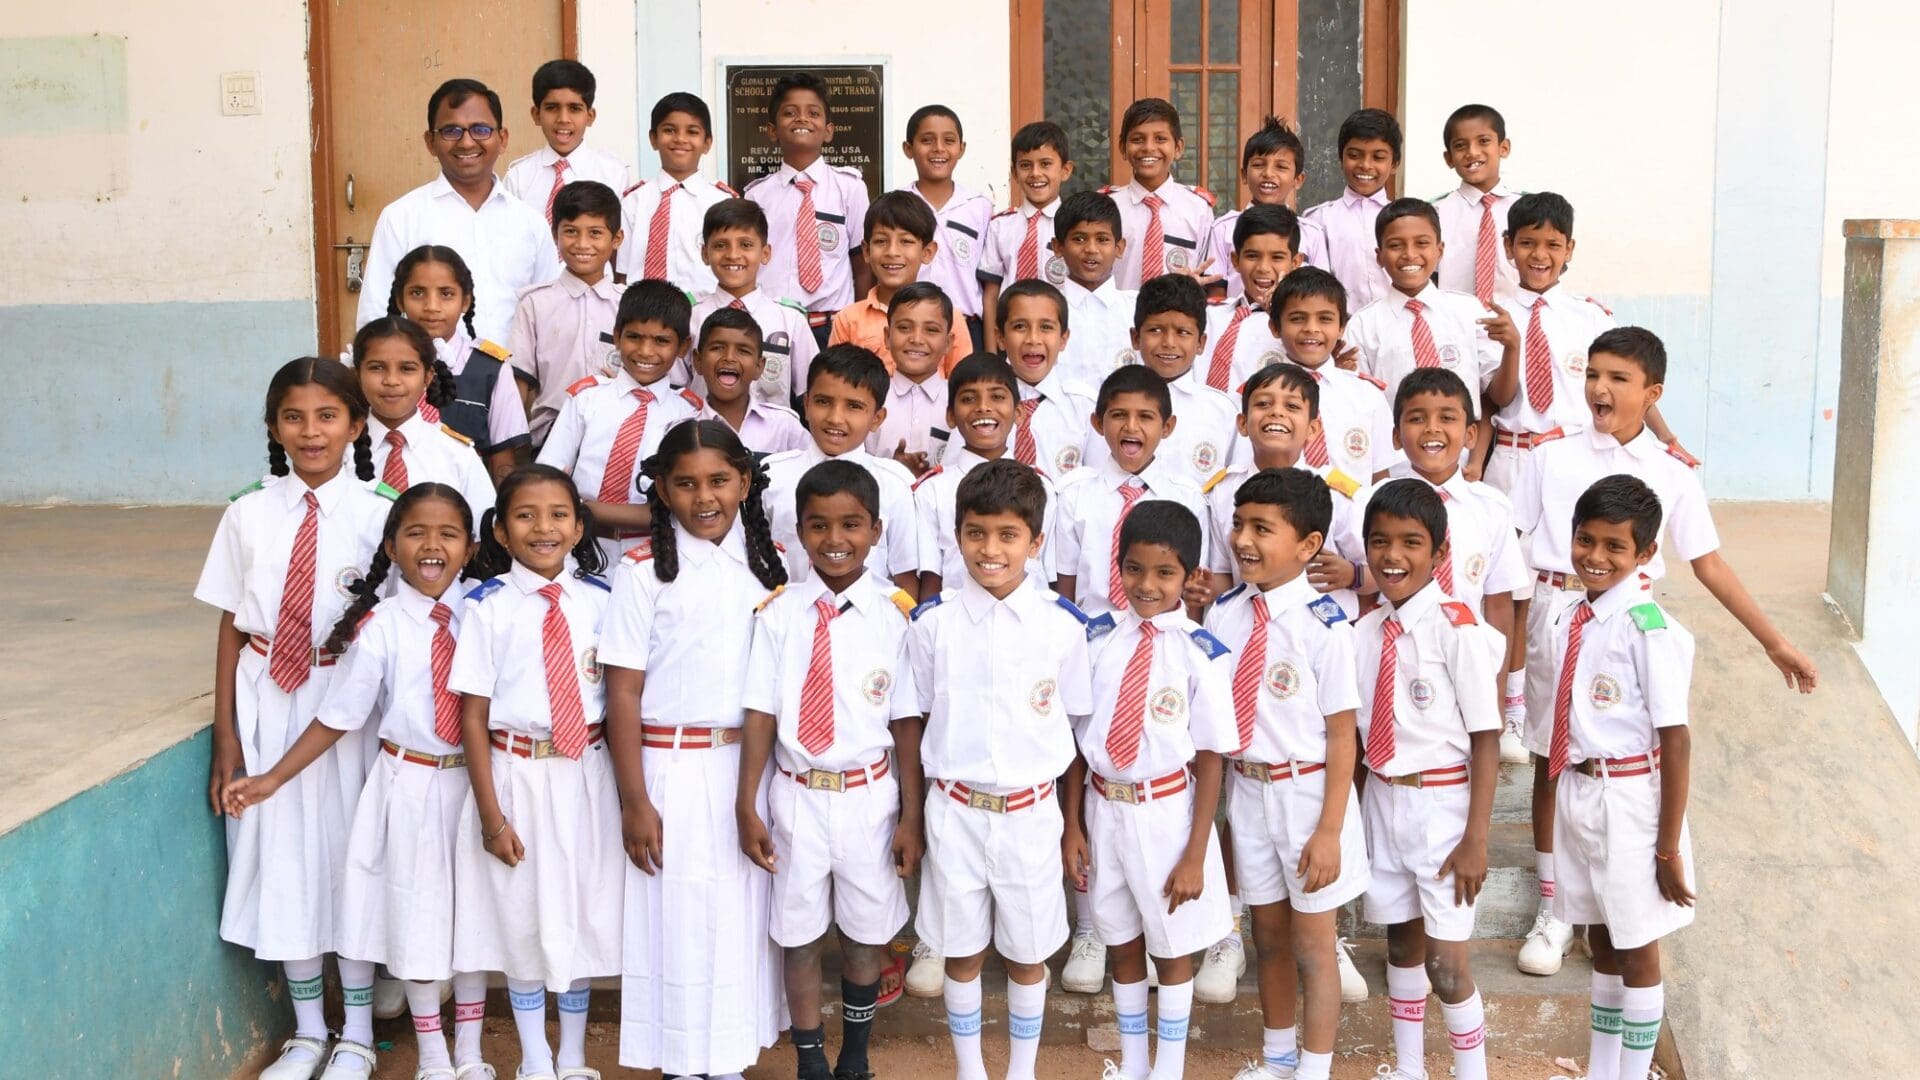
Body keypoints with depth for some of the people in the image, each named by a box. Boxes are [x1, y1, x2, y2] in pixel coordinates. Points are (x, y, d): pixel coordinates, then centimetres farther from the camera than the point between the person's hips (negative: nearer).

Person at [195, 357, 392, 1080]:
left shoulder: (379, 514, -7)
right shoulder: (249, 514, 0)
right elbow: (230, 627, 2)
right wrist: (225, 736, 1)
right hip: (266, 701, 2)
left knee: (349, 852, 6)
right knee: (282, 857, 10)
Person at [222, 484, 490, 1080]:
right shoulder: (379, 627, -9)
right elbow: (338, 715, -4)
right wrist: (272, 779, -4)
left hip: (474, 781, 2)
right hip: (409, 785, -2)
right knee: (416, 915, 8)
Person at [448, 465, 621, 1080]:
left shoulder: (599, 600, -1)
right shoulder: (487, 607, -7)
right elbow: (473, 715, -6)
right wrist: (492, 815, -9)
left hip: (586, 775, 2)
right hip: (515, 774, -2)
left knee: (584, 911, 12)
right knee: (522, 918, 11)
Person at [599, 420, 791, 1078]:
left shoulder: (770, 562, 6)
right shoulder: (644, 572, -4)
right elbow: (623, 693, -6)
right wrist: (634, 800, -9)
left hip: (752, 767, 3)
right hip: (673, 769, -3)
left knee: (742, 915, 10)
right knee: (678, 921, 3)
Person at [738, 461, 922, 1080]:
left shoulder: (896, 616, -8)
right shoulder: (778, 615, -5)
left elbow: (907, 722, -4)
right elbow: (760, 715, -3)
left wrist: (910, 817, -3)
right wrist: (747, 808, -5)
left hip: (869, 798, 0)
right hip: (796, 797, 0)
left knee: (866, 937, 15)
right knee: (799, 937, 12)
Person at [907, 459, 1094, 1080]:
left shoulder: (1062, 625, -6)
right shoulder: (933, 623, -5)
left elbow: (1078, 718, 3)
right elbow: (917, 717, 4)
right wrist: (912, 817, 2)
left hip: (1032, 812, 0)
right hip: (955, 812, 0)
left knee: (1028, 953, 13)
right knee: (962, 952, 13)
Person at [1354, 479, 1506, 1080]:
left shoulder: (1456, 629, -16)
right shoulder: (1365, 631, 2)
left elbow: (1486, 738, -14)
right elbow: (1362, 732, 8)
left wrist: (1475, 838, -16)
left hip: (1441, 802, -5)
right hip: (1382, 799, 6)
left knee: (1445, 963, -1)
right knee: (1402, 943, 18)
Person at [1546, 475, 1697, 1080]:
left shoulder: (1647, 628, -21)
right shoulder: (1571, 621, 2)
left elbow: (1676, 742, -19)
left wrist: (1669, 848, -15)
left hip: (1628, 798, -7)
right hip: (1576, 789, 7)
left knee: (1636, 946, 9)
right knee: (1601, 938, 20)